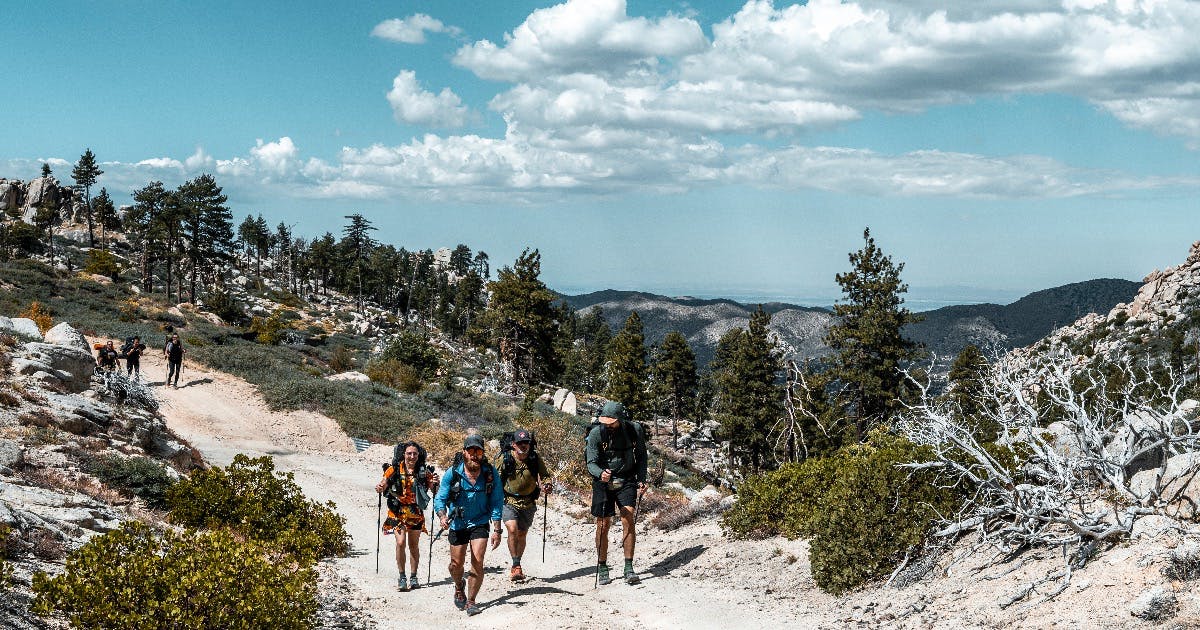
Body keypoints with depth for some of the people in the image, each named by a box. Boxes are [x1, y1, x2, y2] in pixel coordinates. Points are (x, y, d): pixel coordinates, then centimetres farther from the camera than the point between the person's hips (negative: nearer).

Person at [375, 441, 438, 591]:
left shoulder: (423, 471, -1)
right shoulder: (395, 469, -4)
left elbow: (435, 491, -1)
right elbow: (383, 484, -4)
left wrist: (435, 484, -22)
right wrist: (379, 488, -27)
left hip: (416, 513, 2)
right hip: (398, 512, -2)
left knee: (414, 545, 9)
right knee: (401, 542, -13)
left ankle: (413, 577, 21)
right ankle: (402, 577, -2)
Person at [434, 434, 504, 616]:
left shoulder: (490, 473, -12)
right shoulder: (452, 473, -14)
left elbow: (497, 502, -6)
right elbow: (440, 499, -9)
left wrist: (497, 530, -11)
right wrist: (442, 516, -30)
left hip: (480, 522, -1)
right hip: (457, 524, 1)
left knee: (477, 562, -13)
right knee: (456, 564, 8)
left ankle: (471, 601, 4)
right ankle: (459, 590, 41)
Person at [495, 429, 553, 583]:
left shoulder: (536, 460, -7)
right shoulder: (504, 459, -11)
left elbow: (545, 476, 5)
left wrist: (546, 485, -17)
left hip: (528, 503, 3)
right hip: (508, 502, -2)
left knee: (522, 534, 13)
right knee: (512, 529, -23)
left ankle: (516, 566, 31)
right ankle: (516, 566, -18)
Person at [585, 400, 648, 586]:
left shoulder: (635, 430, -10)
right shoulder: (596, 434, -15)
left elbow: (641, 455, 6)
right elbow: (591, 463, -16)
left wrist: (641, 480, -3)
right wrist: (601, 474, -38)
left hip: (626, 480, 0)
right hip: (603, 480, 0)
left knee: (628, 519, -14)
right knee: (603, 525, 0)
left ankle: (629, 568, -11)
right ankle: (602, 569, 14)